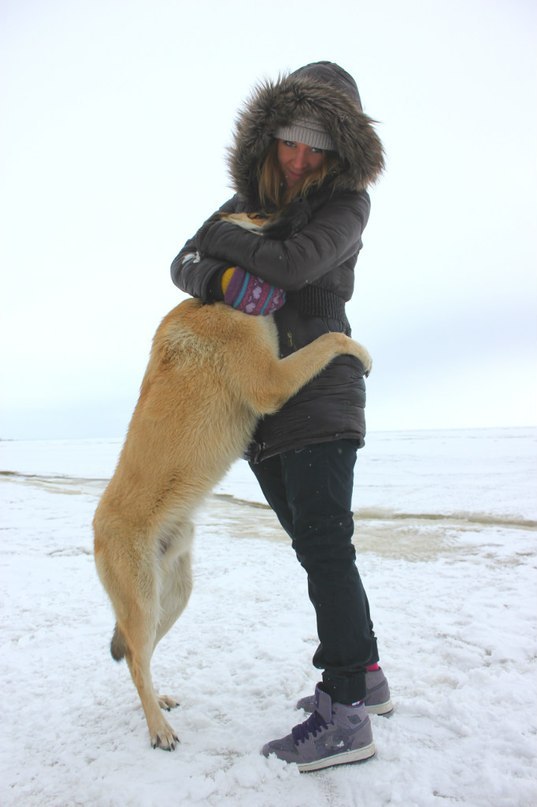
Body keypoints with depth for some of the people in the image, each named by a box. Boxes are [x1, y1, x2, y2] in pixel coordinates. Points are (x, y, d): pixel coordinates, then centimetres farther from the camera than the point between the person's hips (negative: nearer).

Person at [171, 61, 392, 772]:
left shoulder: (346, 201, -2)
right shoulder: (246, 203, 16)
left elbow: (292, 263, -20)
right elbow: (184, 266, 6)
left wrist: (220, 239, -5)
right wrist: (225, 279, -17)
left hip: (319, 384, -7)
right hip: (260, 399, 7)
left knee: (323, 542, -13)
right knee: (316, 544, 10)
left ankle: (346, 713, -4)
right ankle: (365, 674, 23)